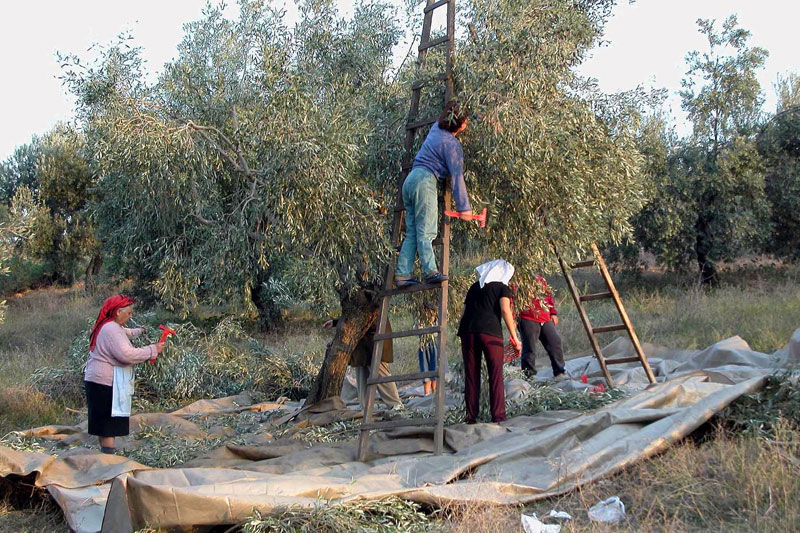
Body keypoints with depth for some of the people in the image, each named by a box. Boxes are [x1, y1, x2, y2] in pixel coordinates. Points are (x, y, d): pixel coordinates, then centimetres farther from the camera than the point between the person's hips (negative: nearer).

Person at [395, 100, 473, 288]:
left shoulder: (436, 128, 15)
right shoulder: (452, 144, -6)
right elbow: (457, 177, -7)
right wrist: (464, 206, -4)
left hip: (410, 179, 8)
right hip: (425, 181, -8)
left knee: (412, 233, 5)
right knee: (426, 232, -13)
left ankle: (402, 275, 1)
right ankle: (430, 271, -20)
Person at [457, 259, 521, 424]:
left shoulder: (474, 287, 25)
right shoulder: (502, 287, 10)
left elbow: (465, 312, 19)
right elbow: (505, 310, -5)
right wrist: (514, 336, -5)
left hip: (467, 330, 4)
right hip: (490, 331, -4)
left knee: (471, 375, 5)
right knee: (496, 375, -1)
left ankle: (471, 417, 3)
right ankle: (498, 415, -7)